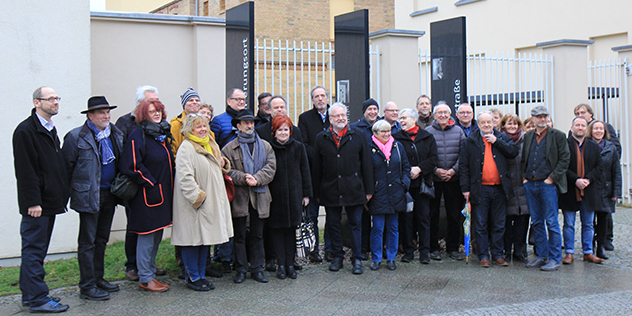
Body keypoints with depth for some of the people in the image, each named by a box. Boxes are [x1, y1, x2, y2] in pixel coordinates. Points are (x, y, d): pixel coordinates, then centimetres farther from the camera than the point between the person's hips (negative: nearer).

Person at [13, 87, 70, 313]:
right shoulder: (26, 130, -12)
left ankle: (30, 294, 22)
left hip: (49, 201, 9)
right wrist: (33, 202, -20)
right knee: (34, 250, -4)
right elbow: (25, 169, -17)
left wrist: (61, 195, 16)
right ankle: (37, 299, 1)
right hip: (36, 204, -9)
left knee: (37, 250, 14)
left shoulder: (50, 130, 17)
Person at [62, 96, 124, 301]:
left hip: (109, 195, 6)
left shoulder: (116, 135, 8)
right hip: (88, 196, -6)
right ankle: (87, 286, 5)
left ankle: (98, 279, 26)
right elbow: (66, 165, -7)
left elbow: (122, 163, 17)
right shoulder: (76, 137, -10)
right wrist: (68, 190, -5)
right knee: (87, 242, -1)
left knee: (101, 239, 15)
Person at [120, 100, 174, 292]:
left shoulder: (163, 135, 15)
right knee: (147, 237, -2)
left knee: (157, 236, 14)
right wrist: (151, 184, -17)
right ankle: (145, 279, 6)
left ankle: (150, 273, 24)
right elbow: (132, 166, -18)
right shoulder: (138, 136, -11)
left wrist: (169, 187, 14)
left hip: (163, 194, 9)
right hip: (147, 195, -8)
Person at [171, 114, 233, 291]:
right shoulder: (186, 148, -12)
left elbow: (217, 170, 29)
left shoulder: (211, 144, 16)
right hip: (194, 203, -9)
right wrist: (197, 197, -21)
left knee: (205, 238, 13)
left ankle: (200, 275, 22)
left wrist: (223, 164, 7)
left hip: (211, 202, 9)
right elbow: (185, 177, -20)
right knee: (193, 239, -2)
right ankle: (192, 278, 8)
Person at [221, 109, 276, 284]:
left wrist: (256, 179, -15)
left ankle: (257, 269, 16)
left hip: (260, 196, 2)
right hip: (239, 197, -2)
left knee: (257, 235, 8)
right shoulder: (229, 148, 3)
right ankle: (241, 270, 13)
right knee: (239, 235, 4)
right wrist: (244, 178, -20)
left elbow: (270, 167, 0)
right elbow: (227, 171, -5)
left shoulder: (265, 146, 10)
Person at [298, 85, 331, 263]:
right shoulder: (305, 118, 5)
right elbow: (303, 144, -4)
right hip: (313, 173, -2)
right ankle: (313, 250, 11)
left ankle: (330, 249, 13)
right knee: (312, 214, 3)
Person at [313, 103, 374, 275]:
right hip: (330, 190, 1)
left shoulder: (357, 135, 4)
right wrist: (317, 192, 5)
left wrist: (368, 189, 0)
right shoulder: (321, 138, 5)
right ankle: (337, 257, 22)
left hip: (354, 190, -1)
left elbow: (366, 164, 4)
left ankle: (357, 259, 12)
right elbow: (317, 167, 7)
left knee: (356, 225, 3)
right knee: (333, 225, 9)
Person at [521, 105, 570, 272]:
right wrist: (524, 177, 8)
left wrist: (552, 178, -10)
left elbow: (565, 158, -5)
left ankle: (555, 259, 2)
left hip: (548, 184, -5)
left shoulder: (557, 135, -1)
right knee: (536, 222, 9)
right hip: (530, 184, 5)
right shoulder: (528, 136, 13)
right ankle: (541, 256, 17)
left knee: (551, 222, -4)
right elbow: (523, 159, 21)